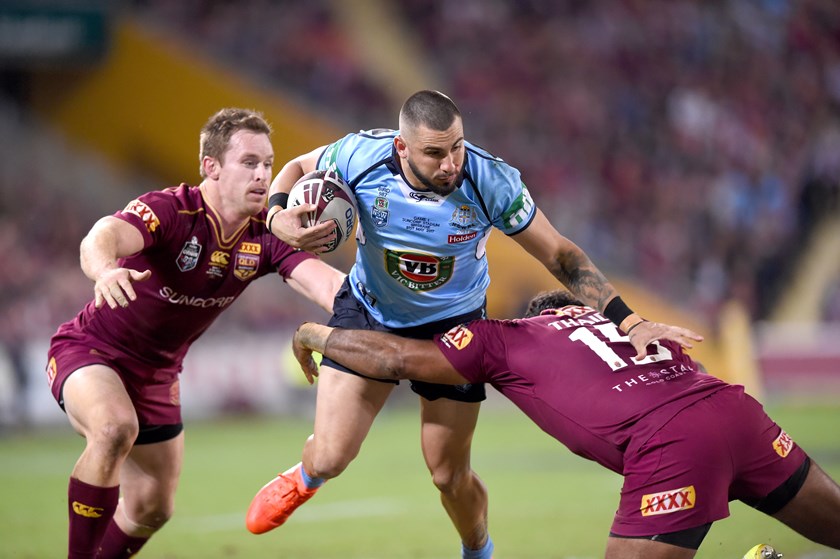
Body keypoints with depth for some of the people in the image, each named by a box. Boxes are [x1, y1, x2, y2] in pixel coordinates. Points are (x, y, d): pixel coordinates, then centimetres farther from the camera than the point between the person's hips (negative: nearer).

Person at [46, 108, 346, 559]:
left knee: (152, 510, 10)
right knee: (116, 427, -37)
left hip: (157, 372, 7)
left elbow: (320, 280, -26)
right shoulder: (170, 209, -28)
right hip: (89, 351, -7)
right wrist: (105, 269, -71)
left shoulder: (265, 236, -12)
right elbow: (102, 237, -47)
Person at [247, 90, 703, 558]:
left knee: (450, 475, 4)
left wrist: (629, 321, -26)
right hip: (369, 314, 1)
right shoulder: (362, 156, -27)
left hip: (453, 324, -1)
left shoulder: (491, 181, -29)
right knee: (330, 457, -7)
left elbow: (560, 254, -19)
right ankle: (305, 478, 33)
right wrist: (278, 217, -27)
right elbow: (298, 168, -5)